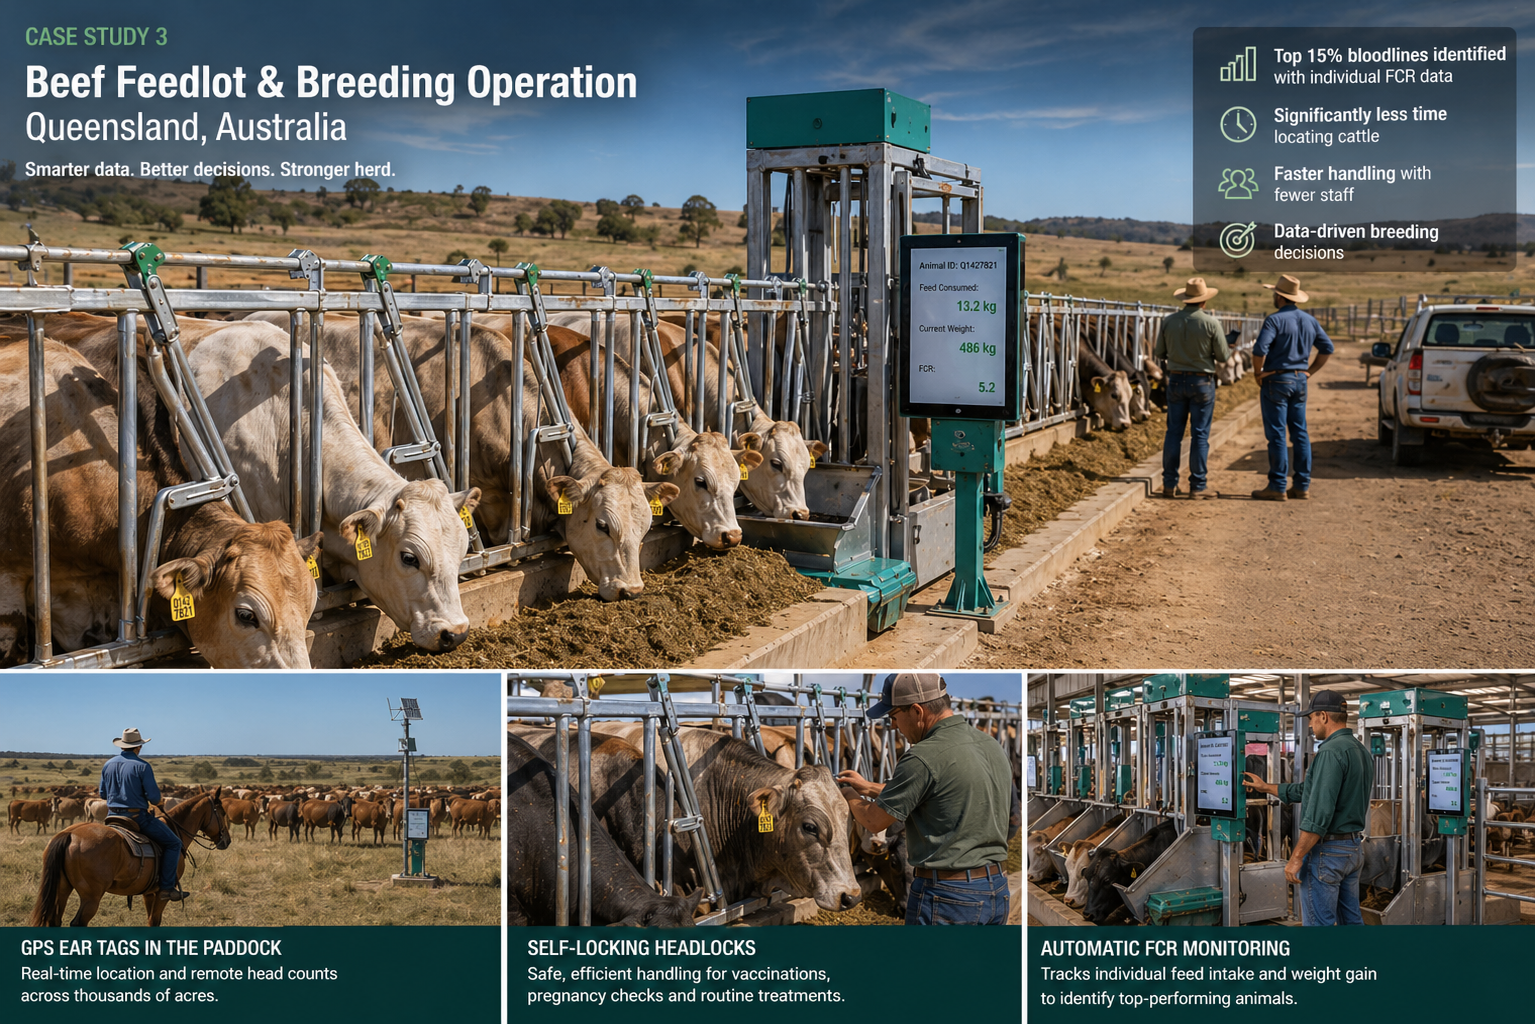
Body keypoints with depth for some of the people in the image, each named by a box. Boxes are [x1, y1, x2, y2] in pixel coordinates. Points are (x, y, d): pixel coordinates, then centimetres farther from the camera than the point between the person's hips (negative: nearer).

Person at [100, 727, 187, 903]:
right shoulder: (142, 766, -13)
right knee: (173, 843, 2)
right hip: (138, 817, -6)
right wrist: (156, 789, 7)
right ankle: (167, 887, -7)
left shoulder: (107, 765, 6)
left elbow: (103, 794, 15)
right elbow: (155, 798, -15)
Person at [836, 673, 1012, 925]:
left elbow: (875, 821, -9)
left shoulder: (924, 758, -19)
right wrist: (870, 787, 27)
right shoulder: (991, 746, 8)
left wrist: (850, 798, 14)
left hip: (946, 896, -8)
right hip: (996, 889, 8)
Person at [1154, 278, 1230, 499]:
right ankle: (1197, 485, 5)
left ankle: (1169, 484, 9)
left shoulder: (1169, 321, -3)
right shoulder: (1211, 323, -11)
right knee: (1199, 434, 3)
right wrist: (1230, 348, 16)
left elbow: (1159, 353, 4)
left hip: (1176, 380, 3)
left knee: (1173, 432, 9)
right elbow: (1223, 356, -6)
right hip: (1202, 382, -3)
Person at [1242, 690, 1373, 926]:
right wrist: (1265, 787, 28)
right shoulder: (1362, 752, 12)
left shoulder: (1331, 752, -19)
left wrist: (1296, 858, -20)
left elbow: (1319, 812, -24)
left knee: (1319, 923, -2)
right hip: (1354, 848, 9)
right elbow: (1313, 791, 20)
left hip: (1326, 851, -9)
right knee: (1351, 921, 14)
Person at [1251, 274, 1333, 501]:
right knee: (1300, 433, 9)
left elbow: (1260, 349, -24)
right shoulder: (1309, 320, 10)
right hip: (1300, 381, 7)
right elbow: (1327, 347, 16)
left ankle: (1277, 486, -3)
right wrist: (1310, 371, 16)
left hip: (1276, 380, -7)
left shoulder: (1275, 319, -13)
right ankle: (1302, 486, 11)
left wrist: (1258, 373, -9)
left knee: (1276, 435, -4)